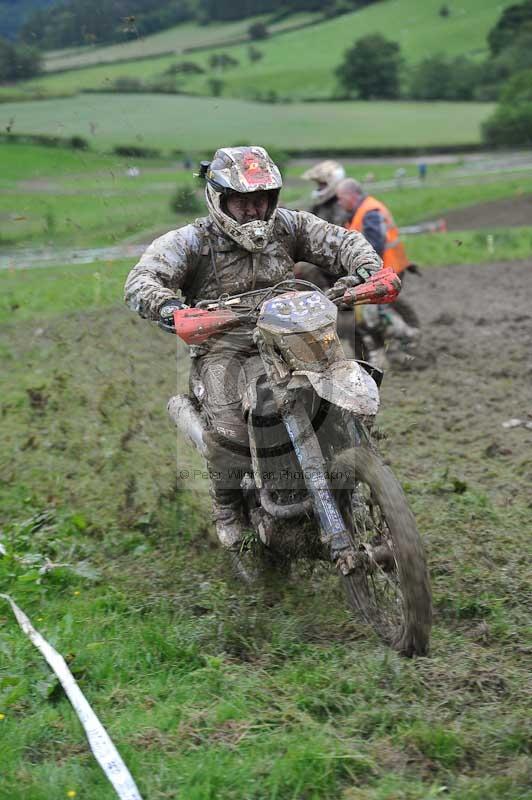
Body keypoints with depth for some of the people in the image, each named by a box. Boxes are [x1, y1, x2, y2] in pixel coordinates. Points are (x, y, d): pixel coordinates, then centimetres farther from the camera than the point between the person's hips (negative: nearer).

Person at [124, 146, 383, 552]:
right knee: (228, 428, -27)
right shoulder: (192, 240, -4)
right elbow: (141, 279, -16)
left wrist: (367, 268, -14)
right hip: (219, 345, -3)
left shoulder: (287, 226, 7)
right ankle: (227, 507, -1)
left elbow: (341, 241, 9)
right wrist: (167, 305, -39)